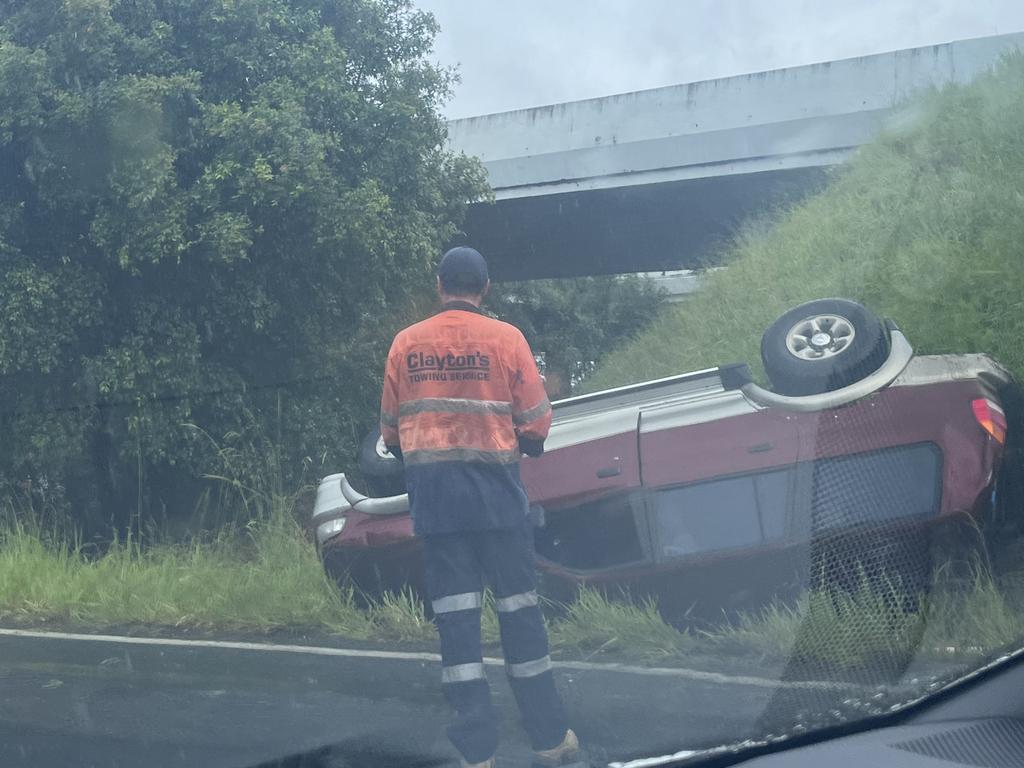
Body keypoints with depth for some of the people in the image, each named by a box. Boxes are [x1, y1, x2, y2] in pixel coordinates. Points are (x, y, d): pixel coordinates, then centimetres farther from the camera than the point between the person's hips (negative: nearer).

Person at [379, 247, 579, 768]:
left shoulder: (405, 344, 5)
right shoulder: (504, 338, -3)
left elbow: (391, 430, 10)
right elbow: (535, 423, -2)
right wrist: (527, 445, 20)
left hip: (431, 491, 2)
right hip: (494, 487, -2)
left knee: (454, 613, 4)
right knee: (518, 607, 7)